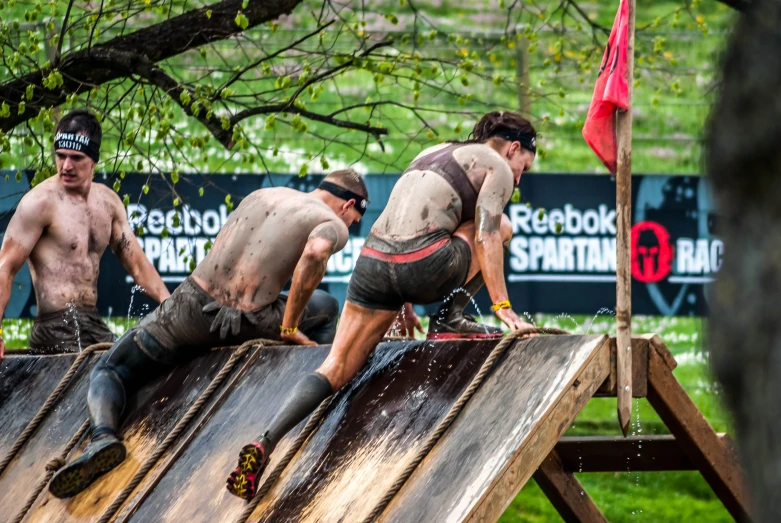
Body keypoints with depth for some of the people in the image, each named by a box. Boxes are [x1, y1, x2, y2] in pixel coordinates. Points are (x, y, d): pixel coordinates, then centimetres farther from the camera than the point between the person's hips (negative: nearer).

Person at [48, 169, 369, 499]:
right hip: (248, 323, -2)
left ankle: (102, 437, -16)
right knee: (327, 307, 28)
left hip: (191, 310, 2)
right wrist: (289, 328, -9)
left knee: (107, 373, 15)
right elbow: (315, 252, -19)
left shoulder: (261, 195, 22)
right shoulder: (333, 224, 5)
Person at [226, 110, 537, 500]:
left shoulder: (433, 155, 33)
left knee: (336, 369, 5)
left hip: (373, 261, 6)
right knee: (500, 227, 21)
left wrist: (402, 302, 37)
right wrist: (503, 308, -3)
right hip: (423, 267, -6)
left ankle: (265, 443, -16)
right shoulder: (496, 167, 11)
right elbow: (485, 238, -2)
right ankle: (452, 319, 8)